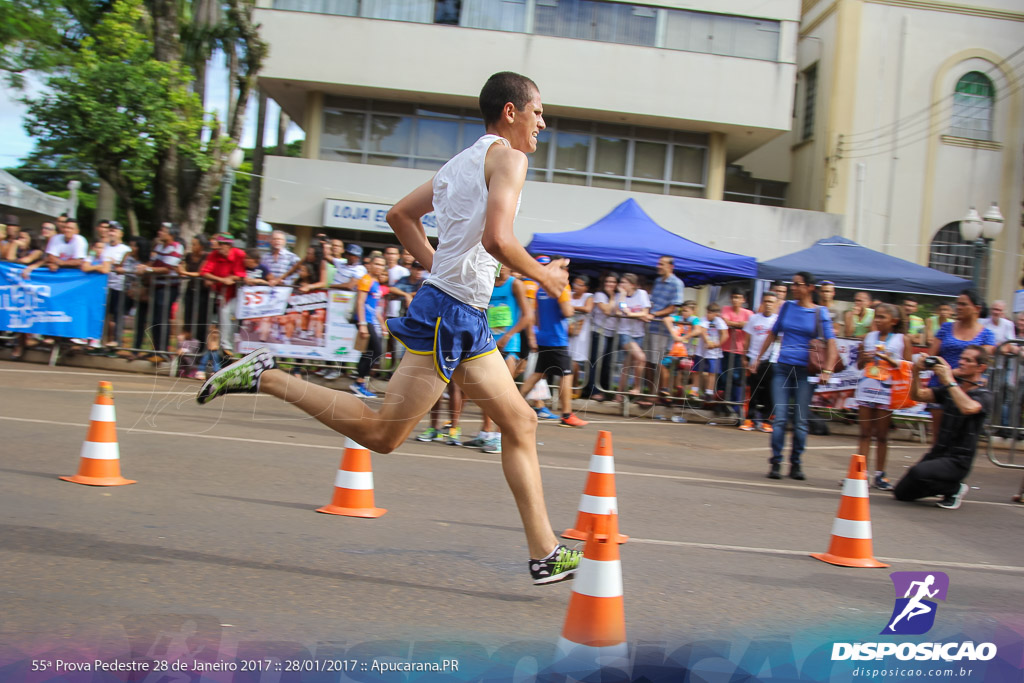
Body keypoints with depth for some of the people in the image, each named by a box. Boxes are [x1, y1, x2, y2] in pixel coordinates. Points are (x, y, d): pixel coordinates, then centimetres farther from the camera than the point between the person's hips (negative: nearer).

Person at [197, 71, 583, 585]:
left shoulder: (464, 161, 19)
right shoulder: (507, 156, -7)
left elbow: (400, 215, 24)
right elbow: (496, 238, -22)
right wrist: (542, 275, -6)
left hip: (465, 319, 10)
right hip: (452, 314, -10)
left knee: (520, 423, 9)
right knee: (382, 433, -7)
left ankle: (545, 555, 12)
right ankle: (265, 377, -1)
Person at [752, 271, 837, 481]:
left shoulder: (820, 312, 1)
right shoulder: (787, 307, 8)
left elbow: (831, 343, -5)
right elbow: (773, 334, 16)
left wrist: (827, 371, -17)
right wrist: (757, 359, 14)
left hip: (805, 371, -1)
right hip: (782, 368, 2)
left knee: (801, 421, 2)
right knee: (780, 418, -4)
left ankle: (796, 464, 13)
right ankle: (776, 463, 3)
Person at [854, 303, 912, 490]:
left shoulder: (902, 339, 0)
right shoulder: (870, 336, 10)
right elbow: (859, 365, 17)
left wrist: (891, 361, -15)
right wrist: (864, 359, -5)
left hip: (887, 391, -3)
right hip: (866, 388, 3)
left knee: (881, 435, 4)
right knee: (865, 433, 4)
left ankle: (879, 475, 11)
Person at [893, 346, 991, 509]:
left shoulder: (983, 395, -10)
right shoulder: (949, 389, 9)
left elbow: (968, 408, -32)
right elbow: (918, 395, 4)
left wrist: (949, 380, -28)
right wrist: (917, 372, -12)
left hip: (957, 461, -7)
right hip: (936, 454, 7)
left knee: (919, 472, -32)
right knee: (901, 493, 4)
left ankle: (954, 488, -3)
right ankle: (944, 486, 24)